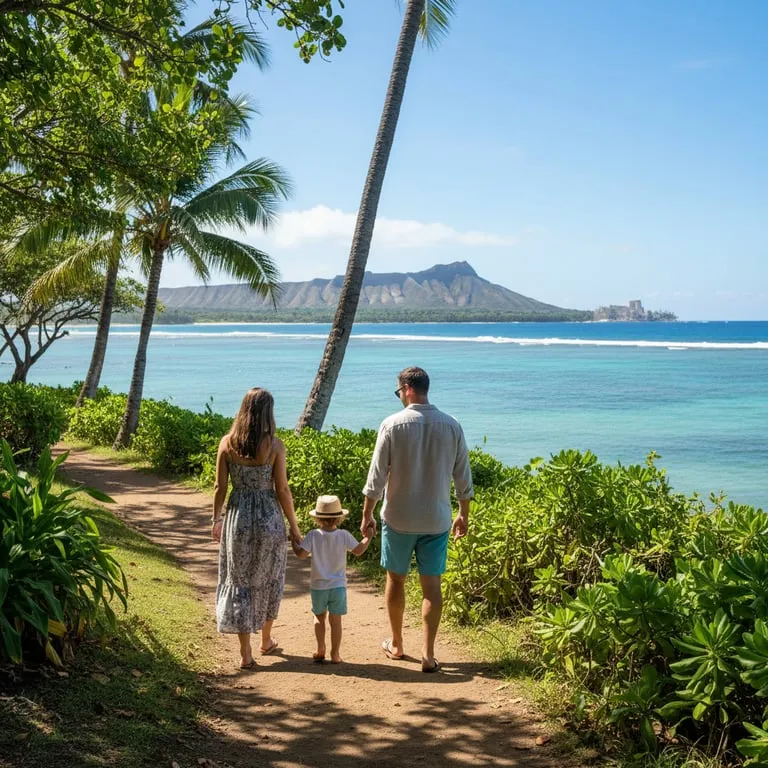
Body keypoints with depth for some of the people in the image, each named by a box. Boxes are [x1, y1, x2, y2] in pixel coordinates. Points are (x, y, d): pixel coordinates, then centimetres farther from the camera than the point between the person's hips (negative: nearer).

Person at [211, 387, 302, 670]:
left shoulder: (227, 443, -5)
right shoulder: (274, 445, -12)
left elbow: (220, 487, 0)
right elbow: (282, 490, -9)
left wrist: (216, 519, 14)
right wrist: (294, 527, 0)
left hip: (237, 517, 1)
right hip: (268, 518, -1)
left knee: (239, 582, 10)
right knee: (268, 580, 19)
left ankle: (245, 653, 10)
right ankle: (266, 640, 35)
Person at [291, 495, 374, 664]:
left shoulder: (313, 535, -10)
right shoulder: (344, 535, -9)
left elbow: (301, 554, -14)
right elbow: (358, 550, -4)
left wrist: (294, 542, 4)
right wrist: (367, 537, 11)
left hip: (318, 586, 0)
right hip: (338, 586, 0)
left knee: (319, 617, 19)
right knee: (335, 620, 6)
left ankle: (320, 650, 15)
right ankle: (335, 654, 9)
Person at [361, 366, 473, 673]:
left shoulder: (393, 424, -11)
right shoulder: (451, 426, -2)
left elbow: (376, 475, -9)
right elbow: (463, 478, 4)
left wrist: (367, 513, 1)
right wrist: (464, 515, 16)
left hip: (399, 518, -2)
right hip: (436, 520, 2)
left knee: (396, 579, 15)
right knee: (432, 584, 6)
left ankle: (396, 644, 28)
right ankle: (428, 654, 5)